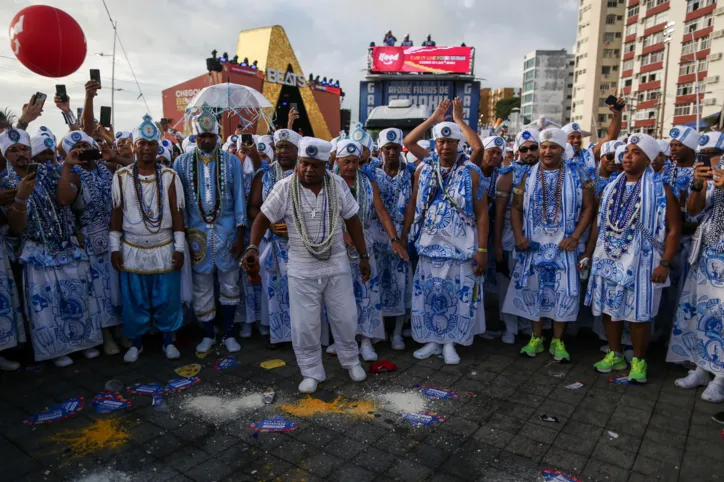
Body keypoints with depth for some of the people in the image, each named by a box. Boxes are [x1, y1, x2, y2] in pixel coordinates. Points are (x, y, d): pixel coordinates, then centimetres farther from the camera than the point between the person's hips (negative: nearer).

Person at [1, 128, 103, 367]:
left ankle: (84, 340, 28)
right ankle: (56, 349, 24)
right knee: (46, 303, 7)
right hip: (39, 254, -2)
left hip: (69, 247, 2)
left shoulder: (46, 172, 1)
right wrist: (21, 197, -28)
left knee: (78, 297, 11)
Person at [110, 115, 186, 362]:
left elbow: (177, 213, -1)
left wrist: (179, 247, -5)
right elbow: (116, 213, 3)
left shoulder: (170, 176, -2)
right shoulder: (121, 176, -1)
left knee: (167, 298, 6)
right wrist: (115, 247, 0)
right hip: (132, 250, 1)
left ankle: (168, 340, 24)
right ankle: (136, 342, 27)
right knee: (134, 299, 10)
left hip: (164, 249, 0)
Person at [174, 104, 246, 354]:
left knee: (229, 284, 7)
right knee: (202, 286, 9)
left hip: (226, 231, -1)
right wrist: (182, 235, -2)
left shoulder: (231, 161, -1)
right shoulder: (182, 162, 2)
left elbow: (239, 197, -1)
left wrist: (240, 234, -6)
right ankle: (208, 334, 26)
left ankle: (228, 333, 23)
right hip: (197, 232, 1)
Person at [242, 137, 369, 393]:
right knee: (304, 324, 5)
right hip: (302, 268, -1)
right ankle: (312, 372, 26)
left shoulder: (337, 184, -5)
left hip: (337, 264, 2)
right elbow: (263, 218, -7)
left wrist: (363, 255, 3)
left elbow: (352, 221, 2)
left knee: (345, 318, 12)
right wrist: (253, 247, -23)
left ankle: (351, 360, 37)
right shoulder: (284, 187, -11)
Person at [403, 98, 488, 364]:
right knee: (428, 293, 8)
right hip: (430, 244, 3)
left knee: (457, 295, 4)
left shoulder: (471, 172, -4)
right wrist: (404, 235, 3)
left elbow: (481, 213, -5)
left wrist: (482, 250, -9)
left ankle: (450, 342, 21)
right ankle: (432, 340, 24)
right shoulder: (424, 169, 4)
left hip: (461, 247, -2)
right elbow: (414, 205, 9)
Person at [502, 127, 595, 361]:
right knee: (533, 289, 6)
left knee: (564, 291, 1)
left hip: (563, 245, -1)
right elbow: (517, 208, 6)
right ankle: (536, 338, 20)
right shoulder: (529, 176, 5)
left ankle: (557, 341, 15)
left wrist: (575, 237, -10)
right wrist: (519, 236, -7)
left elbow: (588, 208, 1)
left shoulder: (577, 176, 2)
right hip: (533, 244, 1)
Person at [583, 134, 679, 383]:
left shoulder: (660, 190, -6)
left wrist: (665, 263, -15)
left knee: (638, 314, 3)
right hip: (608, 260, 5)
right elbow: (599, 222, 14)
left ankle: (639, 361, 19)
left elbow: (674, 228, -9)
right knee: (609, 309, 11)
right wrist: (589, 252, 11)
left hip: (641, 261, -5)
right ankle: (614, 355, 27)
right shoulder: (611, 187, 8)